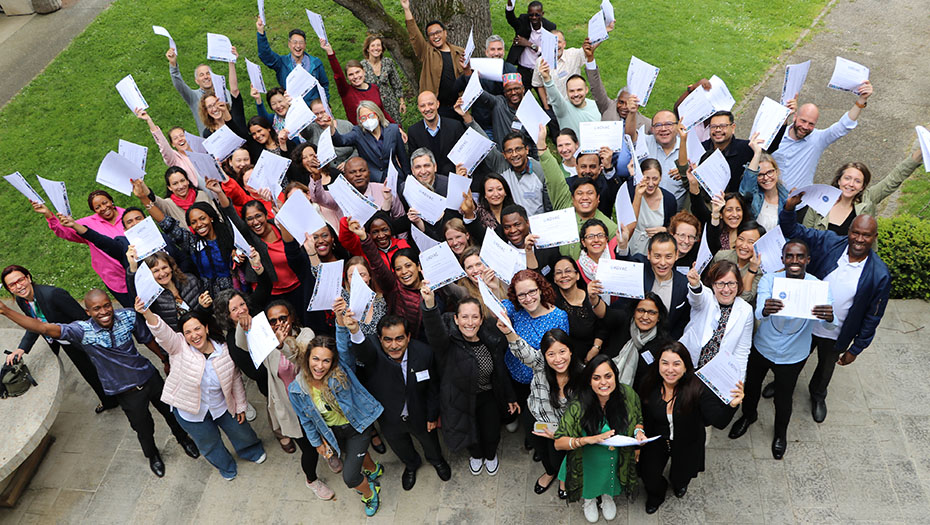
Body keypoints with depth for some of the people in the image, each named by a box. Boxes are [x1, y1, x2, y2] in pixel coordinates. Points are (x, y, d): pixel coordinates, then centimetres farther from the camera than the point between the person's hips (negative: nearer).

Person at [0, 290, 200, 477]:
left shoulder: (127, 316, -18)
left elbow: (147, 338, -2)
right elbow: (45, 328, -36)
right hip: (126, 390, -1)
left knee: (170, 411, 22)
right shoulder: (83, 330, -23)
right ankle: (152, 455, 51)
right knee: (143, 427, 16)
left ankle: (182, 438, 56)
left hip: (148, 376, 2)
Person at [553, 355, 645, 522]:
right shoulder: (579, 406, -25)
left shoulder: (628, 394, -17)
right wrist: (590, 439, -35)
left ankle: (607, 495, 31)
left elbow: (638, 419, 4)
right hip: (589, 457, -1)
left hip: (618, 456, 1)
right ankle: (589, 498, 28)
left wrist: (638, 431, -18)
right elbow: (558, 443, -23)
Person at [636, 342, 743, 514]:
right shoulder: (650, 386, -21)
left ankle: (680, 483, 58)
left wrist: (732, 405, -51)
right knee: (649, 476, 0)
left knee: (680, 479, 16)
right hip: (657, 441, 1)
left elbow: (719, 421, -34)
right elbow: (642, 417, -4)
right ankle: (656, 494, 39)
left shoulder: (698, 389, -30)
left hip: (687, 444, -1)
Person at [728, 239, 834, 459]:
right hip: (762, 348, 1)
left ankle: (781, 432, 49)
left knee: (783, 398, 17)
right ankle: (749, 415, 56)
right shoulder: (769, 280, -22)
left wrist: (829, 316, -61)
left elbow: (825, 319, -37)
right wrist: (765, 310, -62)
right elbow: (759, 313, -38)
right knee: (751, 385, 23)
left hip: (792, 356, -1)